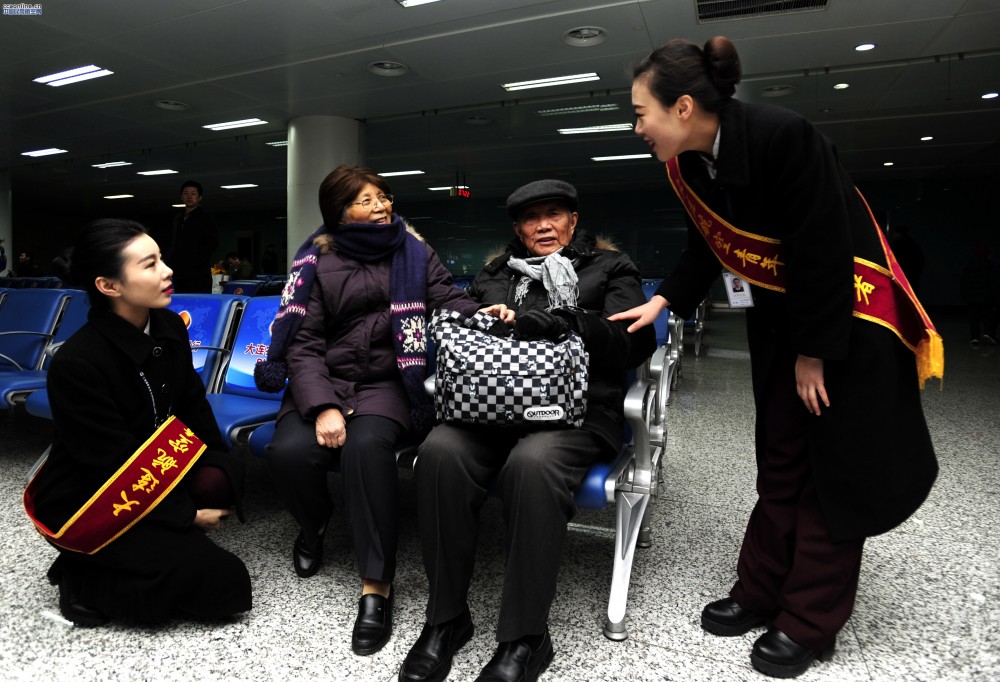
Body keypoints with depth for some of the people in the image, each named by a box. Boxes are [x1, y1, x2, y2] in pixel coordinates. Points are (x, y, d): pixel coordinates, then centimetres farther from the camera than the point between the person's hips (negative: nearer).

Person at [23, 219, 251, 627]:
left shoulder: (168, 327, -6)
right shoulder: (76, 363, -26)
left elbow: (192, 404, 5)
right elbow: (119, 466, -21)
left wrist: (219, 468, -5)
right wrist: (187, 515, -15)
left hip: (157, 478, 7)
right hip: (86, 506, -7)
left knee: (221, 479, -24)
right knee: (227, 584, -14)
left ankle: (153, 546, 0)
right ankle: (83, 580, 2)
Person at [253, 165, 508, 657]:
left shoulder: (414, 252, 9)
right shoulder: (318, 262, 5)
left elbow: (449, 301, 1)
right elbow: (303, 344, -3)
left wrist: (483, 313, -24)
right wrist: (322, 406, -18)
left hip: (386, 381, -1)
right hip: (324, 381, 1)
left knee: (367, 446, -32)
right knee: (289, 451, -25)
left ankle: (377, 586, -20)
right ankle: (314, 520, 12)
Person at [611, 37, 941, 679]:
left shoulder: (783, 137, -28)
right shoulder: (685, 164, -6)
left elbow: (822, 251, -25)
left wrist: (812, 355, -18)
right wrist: (664, 301, -5)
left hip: (848, 313, -7)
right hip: (779, 314, 7)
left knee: (836, 467, 3)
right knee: (782, 458, 13)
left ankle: (810, 623, 16)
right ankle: (761, 593, 26)